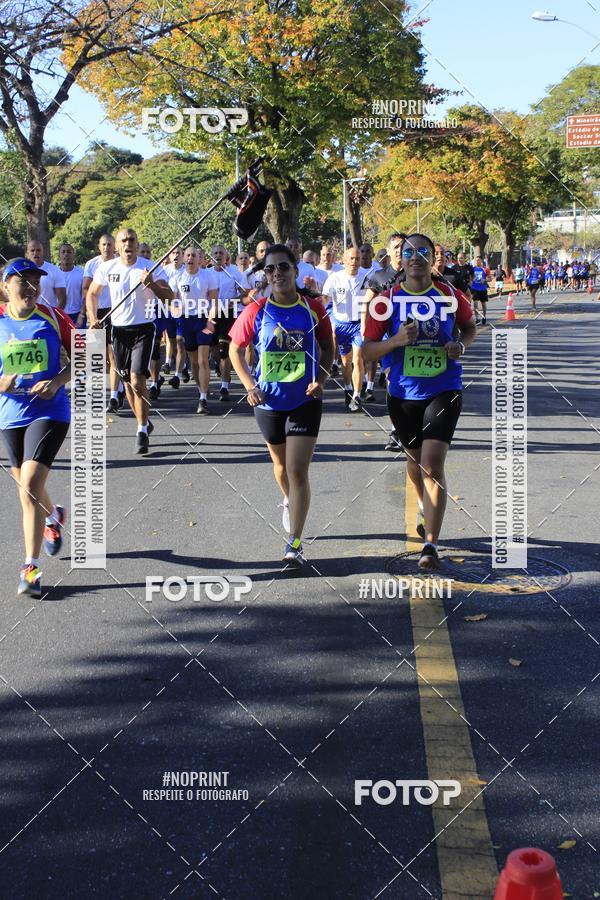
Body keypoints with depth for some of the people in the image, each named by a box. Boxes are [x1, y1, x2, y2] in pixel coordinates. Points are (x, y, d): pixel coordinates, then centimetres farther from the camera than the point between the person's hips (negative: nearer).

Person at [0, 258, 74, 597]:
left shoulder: (53, 317, -4)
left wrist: (57, 382, -13)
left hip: (50, 411, -3)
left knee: (30, 485, -17)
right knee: (28, 487, 18)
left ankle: (31, 567, -9)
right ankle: (53, 517, 54)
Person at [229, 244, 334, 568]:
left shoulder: (313, 308, -6)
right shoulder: (256, 311, -7)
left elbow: (327, 347, 8)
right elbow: (236, 349, 4)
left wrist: (321, 379, -7)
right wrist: (249, 385, -8)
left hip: (305, 400, -2)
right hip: (269, 401, 2)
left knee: (298, 471, -9)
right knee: (281, 463, 22)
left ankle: (294, 544, -4)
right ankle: (289, 502, 54)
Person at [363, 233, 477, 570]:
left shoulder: (450, 296, -4)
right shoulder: (387, 300, -5)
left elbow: (470, 327, 14)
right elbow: (367, 350, -4)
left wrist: (461, 344, -8)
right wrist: (395, 341, -23)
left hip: (444, 390, -2)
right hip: (404, 393, 2)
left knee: (433, 465, -14)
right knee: (415, 458, 22)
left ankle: (431, 545, -10)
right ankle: (426, 508, 54)